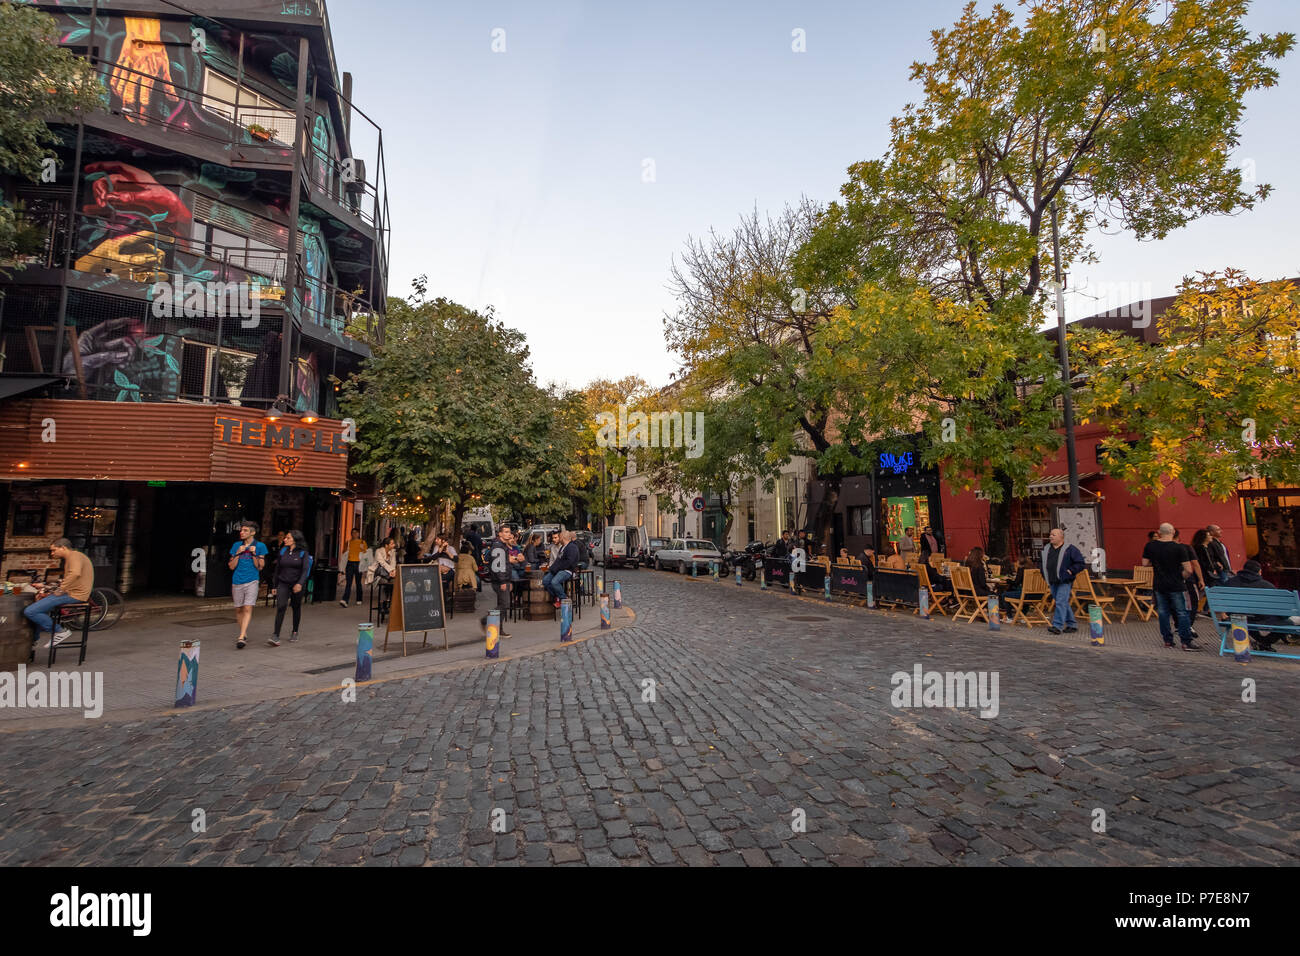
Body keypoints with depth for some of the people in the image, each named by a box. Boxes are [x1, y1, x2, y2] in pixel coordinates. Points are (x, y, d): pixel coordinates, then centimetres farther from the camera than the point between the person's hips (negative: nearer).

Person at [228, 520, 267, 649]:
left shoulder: (260, 546, 1)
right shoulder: (236, 545, 7)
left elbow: (260, 567, -1)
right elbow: (232, 566, 5)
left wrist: (254, 554, -14)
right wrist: (238, 553, -7)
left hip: (252, 581, -3)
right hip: (237, 581, 4)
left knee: (248, 608, -13)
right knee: (238, 609, 10)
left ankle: (241, 637, -17)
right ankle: (244, 634, 25)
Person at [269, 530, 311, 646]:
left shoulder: (303, 553, -5)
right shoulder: (283, 551, 5)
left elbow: (305, 570, -14)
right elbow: (278, 569, 12)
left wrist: (300, 583, -29)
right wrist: (274, 586, 13)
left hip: (297, 585, -2)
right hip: (283, 584, 2)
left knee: (296, 608, 11)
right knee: (280, 607, -14)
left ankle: (295, 632, 28)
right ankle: (276, 636, -16)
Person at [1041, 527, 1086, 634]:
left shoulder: (1070, 549, -6)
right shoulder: (1046, 549, 10)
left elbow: (1081, 563, -6)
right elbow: (1043, 564, 24)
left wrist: (1070, 571, -11)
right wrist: (1045, 577, 17)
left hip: (1064, 582, -6)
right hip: (1052, 582, 6)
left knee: (1061, 602, -12)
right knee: (1064, 604, 14)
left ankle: (1057, 626, -13)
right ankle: (1072, 624, 25)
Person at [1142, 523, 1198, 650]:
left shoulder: (1150, 546, -3)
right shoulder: (1179, 548, -12)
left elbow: (1145, 563, 4)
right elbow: (1189, 570, -13)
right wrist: (1182, 577, 5)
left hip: (1159, 585, 3)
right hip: (1176, 586, -3)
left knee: (1163, 612, 11)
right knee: (1182, 613, 3)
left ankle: (1167, 640, 16)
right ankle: (1186, 642, 4)